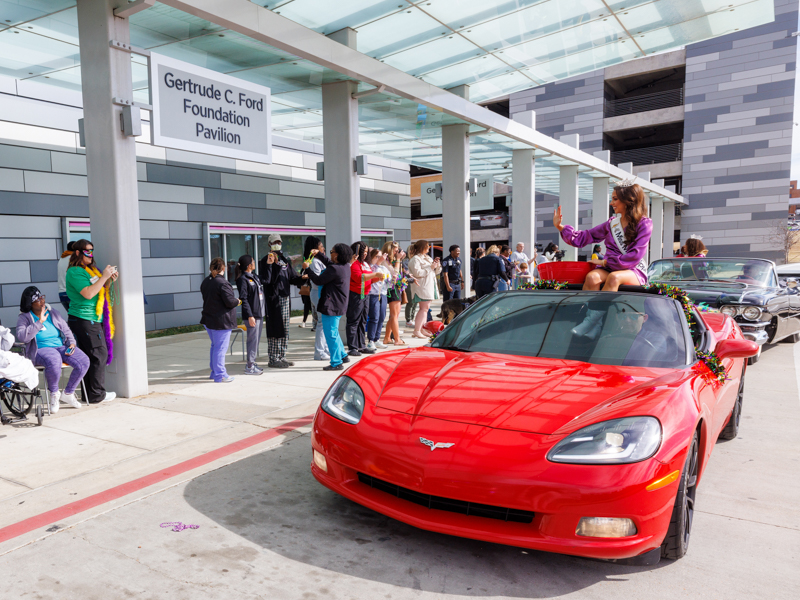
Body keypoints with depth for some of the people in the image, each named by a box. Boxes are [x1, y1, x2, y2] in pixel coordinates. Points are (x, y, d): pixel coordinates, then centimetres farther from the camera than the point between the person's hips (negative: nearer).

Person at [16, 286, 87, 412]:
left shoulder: (53, 313, 16)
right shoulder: (24, 318, 3)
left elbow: (66, 330, 20)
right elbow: (22, 337, -14)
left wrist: (71, 343, 1)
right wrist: (39, 322, -17)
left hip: (62, 346, 5)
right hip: (40, 350, -4)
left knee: (84, 362, -23)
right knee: (54, 362, -40)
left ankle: (68, 394, 0)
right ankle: (54, 394, -10)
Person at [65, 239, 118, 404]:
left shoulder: (89, 270, 19)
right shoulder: (74, 272, -10)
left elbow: (101, 290, 24)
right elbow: (88, 293, -21)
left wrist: (110, 280, 6)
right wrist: (104, 276, -18)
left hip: (94, 319, 9)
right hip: (83, 320, -9)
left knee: (90, 357, 10)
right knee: (98, 355, -8)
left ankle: (90, 394, 15)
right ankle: (97, 395, -2)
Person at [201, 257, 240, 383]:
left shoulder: (205, 282, 7)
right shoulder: (222, 283, -19)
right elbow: (230, 302, -22)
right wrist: (237, 301, 0)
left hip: (208, 319, 9)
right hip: (221, 322, -9)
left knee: (215, 346, 21)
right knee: (221, 348, -1)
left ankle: (214, 372, 31)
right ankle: (220, 375, 5)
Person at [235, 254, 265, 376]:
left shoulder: (254, 277, 14)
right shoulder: (243, 279, -11)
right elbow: (244, 299, -16)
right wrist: (250, 316, -19)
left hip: (259, 314, 9)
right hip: (251, 315, -9)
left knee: (257, 339, 13)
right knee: (253, 340, -5)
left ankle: (252, 363, 23)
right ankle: (249, 367, 3)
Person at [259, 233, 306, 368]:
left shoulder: (286, 260, 16)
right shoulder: (265, 260, -5)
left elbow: (292, 278, 16)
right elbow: (265, 281, -16)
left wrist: (302, 278, -2)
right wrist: (269, 265, -24)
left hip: (285, 297, 7)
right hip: (273, 298, -7)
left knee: (285, 328, 11)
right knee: (275, 328, -5)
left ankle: (282, 357, 21)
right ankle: (273, 360, 2)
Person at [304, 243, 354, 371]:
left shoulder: (334, 269, -23)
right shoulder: (345, 266, 6)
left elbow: (318, 280, -16)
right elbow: (329, 263, 24)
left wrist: (307, 269, -4)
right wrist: (318, 254, 19)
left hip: (331, 306, -10)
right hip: (340, 305, 10)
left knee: (331, 334, -1)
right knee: (334, 333, 24)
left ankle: (336, 363, 5)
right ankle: (343, 355, 32)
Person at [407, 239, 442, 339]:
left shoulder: (428, 258, 20)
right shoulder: (415, 259, -8)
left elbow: (436, 272, 23)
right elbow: (417, 273, -21)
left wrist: (438, 266, 2)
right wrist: (430, 267, -16)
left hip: (429, 285, 9)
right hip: (422, 286, -9)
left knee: (426, 308, 10)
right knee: (424, 308, -12)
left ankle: (423, 329, 15)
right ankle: (416, 331, -12)